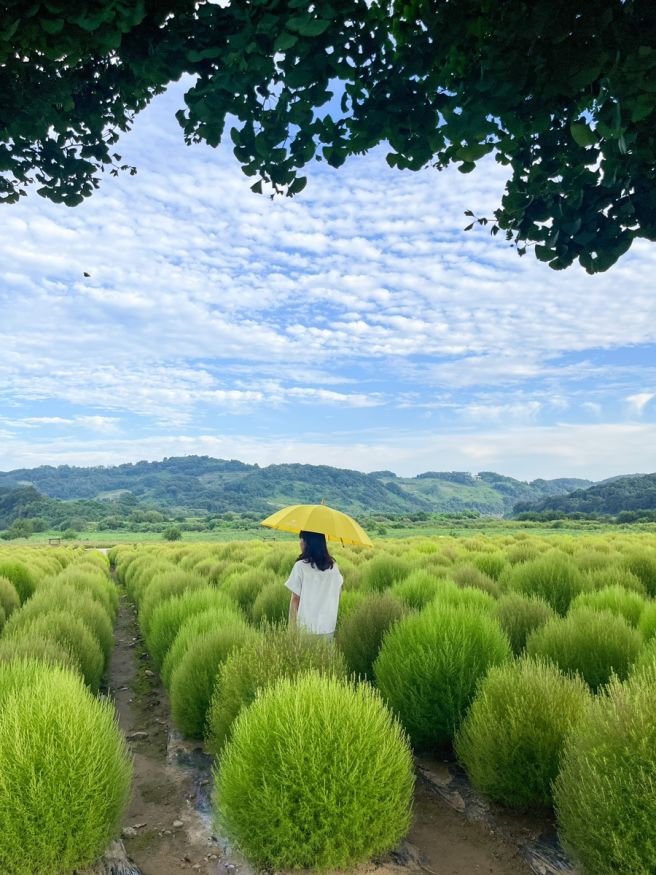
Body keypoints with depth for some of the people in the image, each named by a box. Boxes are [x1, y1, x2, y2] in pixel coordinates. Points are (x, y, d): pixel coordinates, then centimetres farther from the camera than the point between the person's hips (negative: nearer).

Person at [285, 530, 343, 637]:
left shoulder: (301, 566, -13)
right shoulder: (333, 566, 1)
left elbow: (295, 599, -10)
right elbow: (337, 594, 8)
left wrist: (292, 627, -4)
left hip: (306, 628, -4)